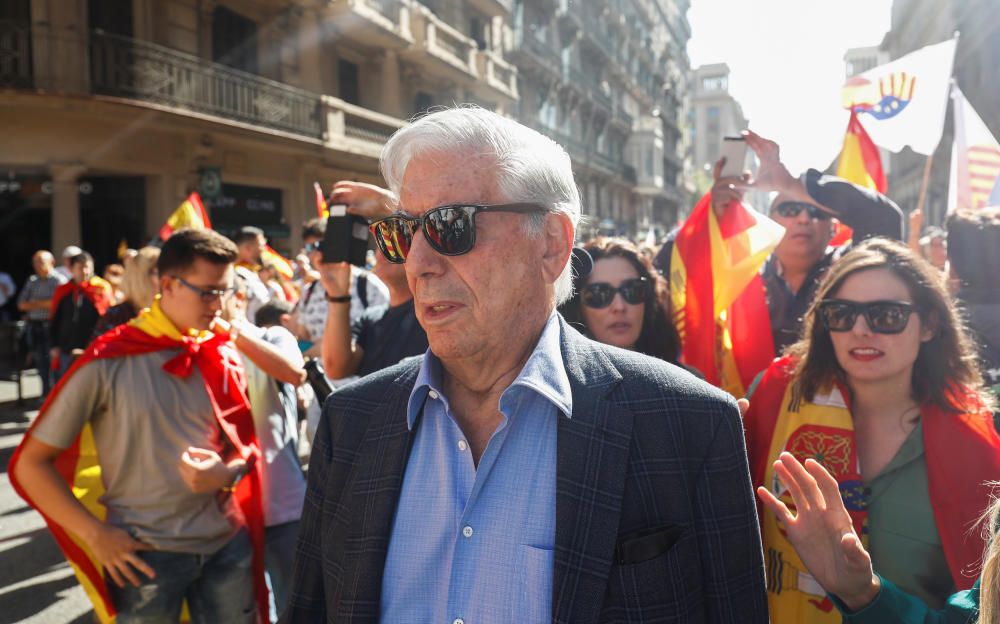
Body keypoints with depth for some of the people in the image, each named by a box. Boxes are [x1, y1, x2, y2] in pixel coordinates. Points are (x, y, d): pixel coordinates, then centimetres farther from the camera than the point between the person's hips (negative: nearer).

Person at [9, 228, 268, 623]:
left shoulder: (223, 356, 1)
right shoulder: (108, 362, -11)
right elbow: (30, 463, -5)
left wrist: (229, 472, -11)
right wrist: (96, 535, -10)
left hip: (228, 545, 4)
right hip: (146, 554, -3)